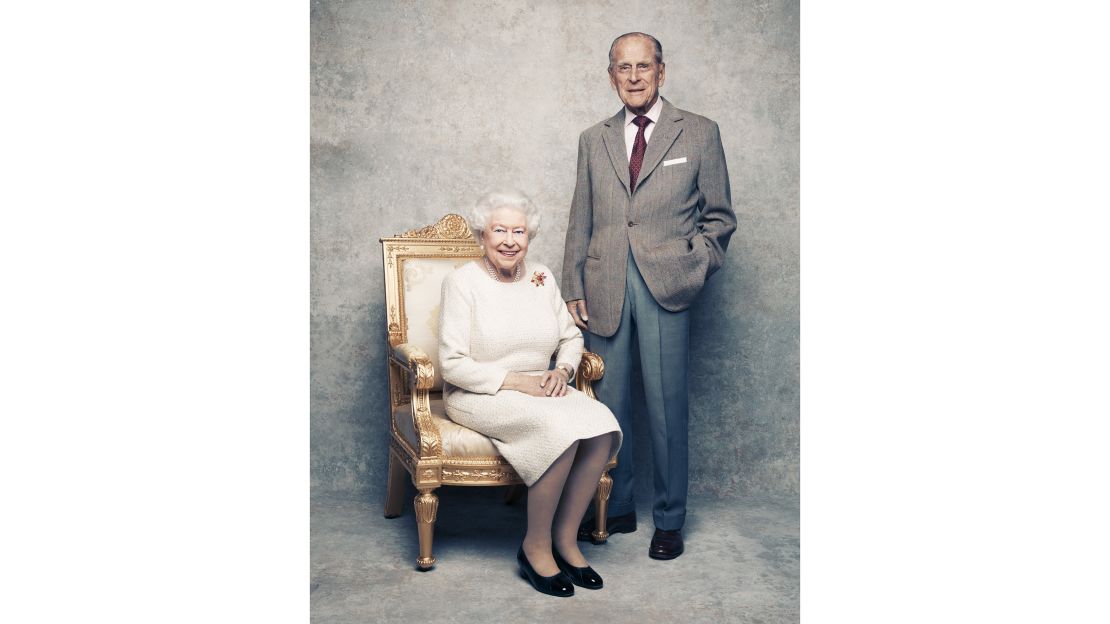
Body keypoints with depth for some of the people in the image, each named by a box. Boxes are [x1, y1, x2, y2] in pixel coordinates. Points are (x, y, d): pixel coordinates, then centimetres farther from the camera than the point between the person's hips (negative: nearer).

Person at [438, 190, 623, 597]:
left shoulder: (541, 278, 9)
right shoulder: (463, 282, -8)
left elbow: (572, 336, 16)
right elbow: (453, 363, -13)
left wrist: (562, 370, -5)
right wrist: (515, 381, -19)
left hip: (540, 389, 6)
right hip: (479, 397, -5)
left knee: (602, 427, -24)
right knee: (560, 428, -33)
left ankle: (566, 538, -9)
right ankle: (536, 546, -15)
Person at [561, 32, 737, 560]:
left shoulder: (699, 133, 7)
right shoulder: (593, 141, 15)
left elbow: (719, 215, 8)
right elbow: (579, 224, 14)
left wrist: (695, 267, -4)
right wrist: (573, 290, 7)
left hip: (666, 287, -3)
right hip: (604, 289, 3)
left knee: (667, 407, 1)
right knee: (606, 404, 6)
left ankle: (669, 521, 14)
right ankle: (616, 508, 22)